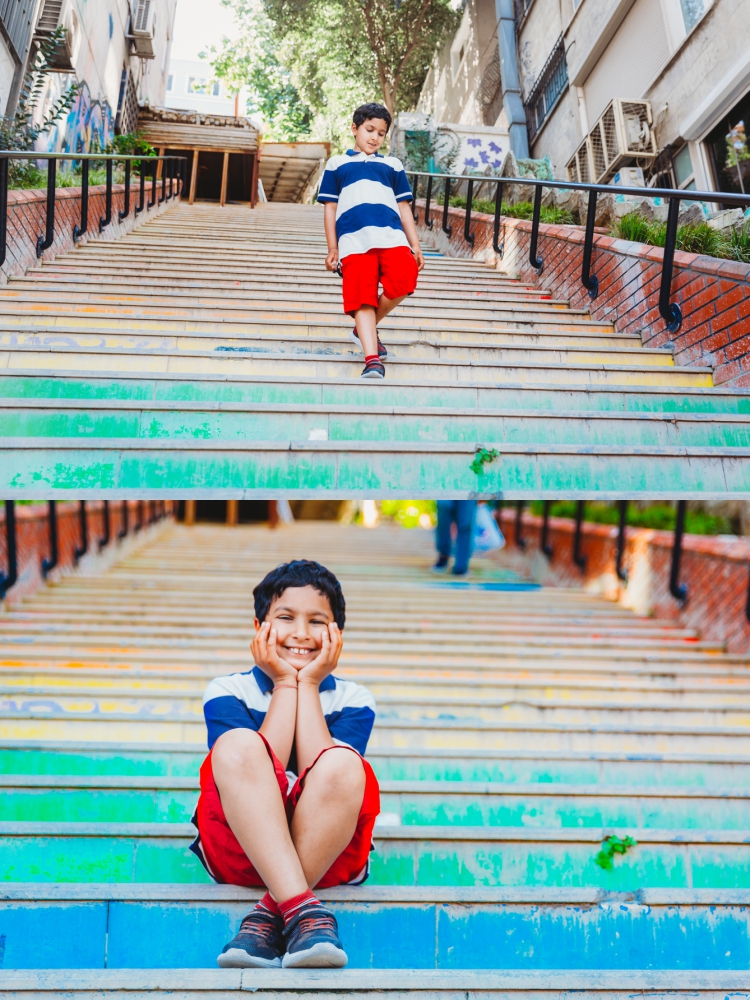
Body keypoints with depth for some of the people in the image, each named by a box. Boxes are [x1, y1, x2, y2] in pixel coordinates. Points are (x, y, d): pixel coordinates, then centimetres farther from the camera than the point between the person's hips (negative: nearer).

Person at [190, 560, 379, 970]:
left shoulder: (353, 700, 10)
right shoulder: (226, 691, 8)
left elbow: (325, 775, -10)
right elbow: (248, 766, -10)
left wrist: (307, 684, -4)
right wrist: (284, 684, -4)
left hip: (330, 853, 1)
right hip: (237, 851, 0)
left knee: (342, 762, -31)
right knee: (238, 744, -29)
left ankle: (268, 915, -25)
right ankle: (302, 908, -36)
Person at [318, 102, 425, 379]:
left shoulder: (393, 165, 27)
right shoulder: (336, 164, 23)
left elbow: (404, 207, 22)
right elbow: (330, 207, 18)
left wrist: (415, 245, 11)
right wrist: (332, 248, 9)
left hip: (392, 236, 2)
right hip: (353, 240, -1)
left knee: (403, 281, -22)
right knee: (362, 297, -13)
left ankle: (365, 329, 1)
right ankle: (372, 360, -16)